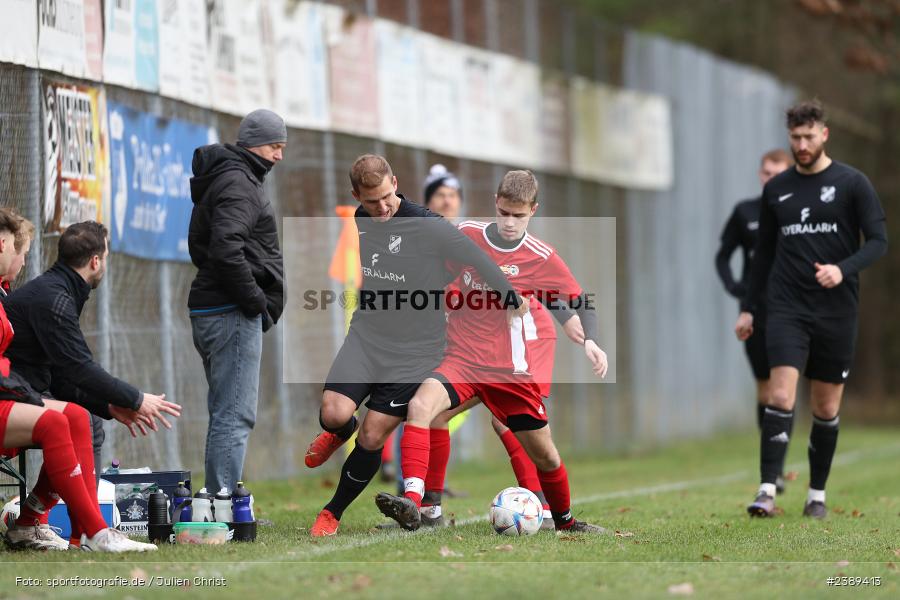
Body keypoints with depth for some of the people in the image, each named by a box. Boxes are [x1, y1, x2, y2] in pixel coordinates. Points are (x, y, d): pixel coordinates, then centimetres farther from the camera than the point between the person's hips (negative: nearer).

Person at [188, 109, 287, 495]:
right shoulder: (238, 183, -12)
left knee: (226, 413, 14)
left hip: (212, 311, 11)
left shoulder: (234, 178, 21)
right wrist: (255, 300, -17)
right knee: (235, 415, -12)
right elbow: (225, 249, -27)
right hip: (232, 314, -11)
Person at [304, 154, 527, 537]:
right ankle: (340, 432, 23)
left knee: (372, 437, -4)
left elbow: (478, 262, -8)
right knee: (333, 414, -17)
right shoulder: (359, 220, 0)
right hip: (365, 337, 4)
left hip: (414, 351, -4)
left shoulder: (429, 228, -19)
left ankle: (334, 513, 17)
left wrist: (512, 302, 2)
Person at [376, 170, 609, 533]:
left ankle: (565, 521, 37)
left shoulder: (542, 259, -6)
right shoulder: (465, 236, -2)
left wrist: (589, 341, -14)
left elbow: (580, 301, 2)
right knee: (420, 406, -30)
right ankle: (412, 502, -42)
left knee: (544, 454, 8)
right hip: (463, 359, 0)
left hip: (512, 371, 0)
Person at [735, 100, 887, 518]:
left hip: (836, 311, -1)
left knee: (827, 407, 5)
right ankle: (767, 491, -19)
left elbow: (879, 241, -4)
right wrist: (748, 307, 15)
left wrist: (843, 270, -21)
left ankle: (817, 494, 17)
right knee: (781, 395, -15)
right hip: (786, 308, 1)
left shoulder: (852, 183, 0)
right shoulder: (776, 189, 10)